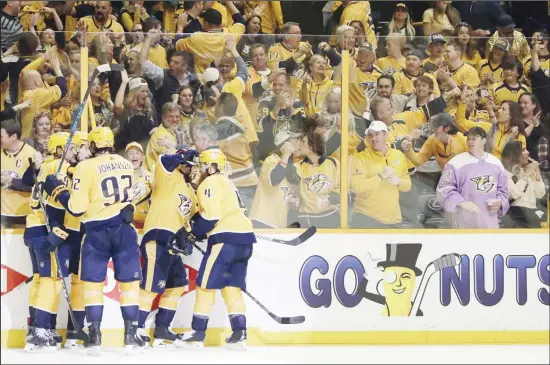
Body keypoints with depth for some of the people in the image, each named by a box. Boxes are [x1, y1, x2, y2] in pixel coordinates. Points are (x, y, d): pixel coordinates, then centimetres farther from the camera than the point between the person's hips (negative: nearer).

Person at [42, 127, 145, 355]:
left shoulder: (86, 168, -10)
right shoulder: (126, 165, 6)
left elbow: (77, 208, -11)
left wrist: (57, 190, 2)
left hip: (97, 231, -3)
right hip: (124, 227, 3)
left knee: (93, 282, 7)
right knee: (129, 282, 8)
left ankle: (95, 337, 0)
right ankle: (131, 335, 5)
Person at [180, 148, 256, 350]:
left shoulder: (210, 183, -6)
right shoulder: (225, 182, 25)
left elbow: (210, 217, -15)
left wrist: (192, 231, -2)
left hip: (226, 238, -9)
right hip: (244, 238, 9)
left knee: (206, 284, -1)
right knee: (232, 287, 9)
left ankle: (197, 333, 0)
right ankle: (239, 334, -1)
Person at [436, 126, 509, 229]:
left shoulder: (495, 163, 9)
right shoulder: (457, 163, -7)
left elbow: (502, 188, 18)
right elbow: (445, 188, -9)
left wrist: (499, 202, -3)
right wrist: (461, 203, -23)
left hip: (489, 221, 5)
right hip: (466, 222, -5)